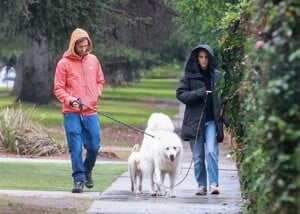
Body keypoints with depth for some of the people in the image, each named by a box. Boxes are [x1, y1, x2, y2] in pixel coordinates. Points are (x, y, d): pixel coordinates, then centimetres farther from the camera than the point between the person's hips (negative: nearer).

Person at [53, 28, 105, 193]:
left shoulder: (93, 60, 10)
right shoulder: (64, 63, -3)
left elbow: (100, 81, 22)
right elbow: (58, 89, -2)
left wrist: (96, 94, 3)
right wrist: (70, 100, -19)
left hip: (91, 112, 3)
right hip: (72, 113, -3)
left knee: (94, 146, 5)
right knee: (76, 147, -6)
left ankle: (87, 171, 30)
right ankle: (78, 179, 1)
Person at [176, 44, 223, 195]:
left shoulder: (217, 76, 6)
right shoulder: (189, 76, 2)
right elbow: (180, 94, -3)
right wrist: (199, 93, -14)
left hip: (212, 121, 0)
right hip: (195, 121, 0)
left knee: (211, 151, -14)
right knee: (198, 156, 4)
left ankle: (213, 183, -14)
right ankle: (201, 185, 12)